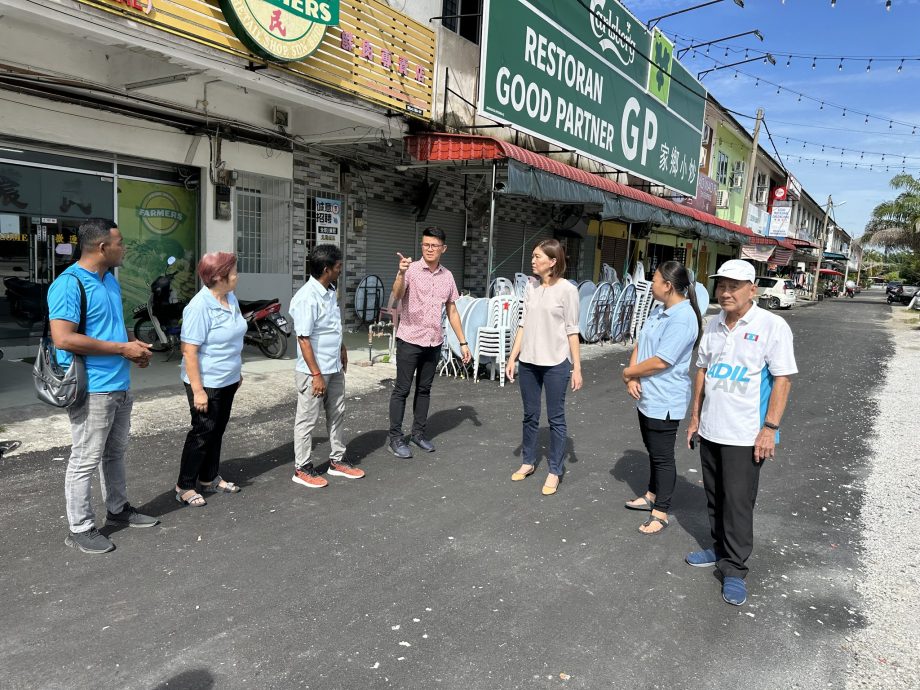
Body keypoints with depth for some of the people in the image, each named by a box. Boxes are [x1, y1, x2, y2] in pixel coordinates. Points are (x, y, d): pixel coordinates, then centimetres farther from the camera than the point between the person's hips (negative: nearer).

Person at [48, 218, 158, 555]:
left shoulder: (110, 279, 11)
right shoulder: (69, 284, -17)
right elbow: (63, 338, -25)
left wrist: (134, 343, 3)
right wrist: (122, 348, -20)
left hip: (120, 385, 9)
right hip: (92, 390, -9)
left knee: (115, 453, 20)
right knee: (85, 460, 2)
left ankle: (118, 509, 36)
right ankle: (80, 529, 15)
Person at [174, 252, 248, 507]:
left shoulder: (231, 299, 3)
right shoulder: (199, 307, -22)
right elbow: (189, 351, -23)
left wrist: (238, 371, 19)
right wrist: (197, 390, -24)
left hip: (228, 381, 8)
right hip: (207, 383, -8)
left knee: (217, 431, 16)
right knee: (202, 433, 1)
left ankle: (209, 478, 31)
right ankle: (184, 487, 15)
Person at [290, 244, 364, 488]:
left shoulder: (330, 291, 5)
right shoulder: (307, 298, -22)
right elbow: (304, 339, -22)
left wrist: (342, 349, 21)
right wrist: (316, 374, -21)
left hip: (335, 368, 9)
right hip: (314, 371, -9)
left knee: (337, 415, 17)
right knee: (307, 420, 5)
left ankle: (337, 461, 31)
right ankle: (302, 468, 18)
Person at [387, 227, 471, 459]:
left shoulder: (447, 276, 7)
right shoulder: (411, 270, -9)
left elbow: (452, 311, 13)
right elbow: (396, 296, -26)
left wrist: (463, 342, 11)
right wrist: (401, 272, -45)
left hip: (434, 342, 5)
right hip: (409, 340, -5)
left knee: (424, 389, 14)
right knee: (402, 389, 2)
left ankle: (418, 433, 26)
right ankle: (395, 438, 10)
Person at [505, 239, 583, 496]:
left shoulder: (567, 289, -8)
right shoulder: (530, 287, 6)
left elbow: (572, 331, -6)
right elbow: (523, 325, 9)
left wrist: (577, 367, -7)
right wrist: (512, 358, 7)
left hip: (556, 363, -5)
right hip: (528, 361, 5)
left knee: (556, 418, 4)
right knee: (530, 416, 15)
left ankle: (554, 471, 16)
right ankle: (528, 462, 30)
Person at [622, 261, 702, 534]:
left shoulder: (683, 319, -22)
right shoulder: (658, 311, 9)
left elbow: (659, 362, -25)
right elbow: (640, 345, 9)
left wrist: (628, 372, -10)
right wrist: (632, 378, -6)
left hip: (664, 401, -9)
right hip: (646, 396, 9)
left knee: (663, 457, 3)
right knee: (653, 451, 23)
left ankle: (660, 513, 16)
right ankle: (651, 496, 40)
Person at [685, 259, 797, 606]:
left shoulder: (772, 326, -11)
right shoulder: (713, 325, 7)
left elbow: (782, 379, -11)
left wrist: (770, 428, -15)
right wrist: (695, 417, 13)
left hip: (745, 435, -6)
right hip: (710, 430, 6)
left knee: (737, 503, 1)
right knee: (715, 497, 16)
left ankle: (734, 569, 14)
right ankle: (720, 548, 34)